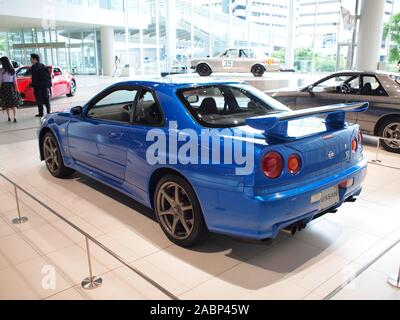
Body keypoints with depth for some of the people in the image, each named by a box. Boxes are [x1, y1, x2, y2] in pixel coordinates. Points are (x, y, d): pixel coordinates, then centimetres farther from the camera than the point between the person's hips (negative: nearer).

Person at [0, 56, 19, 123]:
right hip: (11, 87, 3)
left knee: (6, 103, 8)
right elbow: (15, 80, 4)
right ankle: (15, 118, -6)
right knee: (13, 103, 3)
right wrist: (16, 88, 9)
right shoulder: (12, 70, 4)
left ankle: (9, 117, 11)